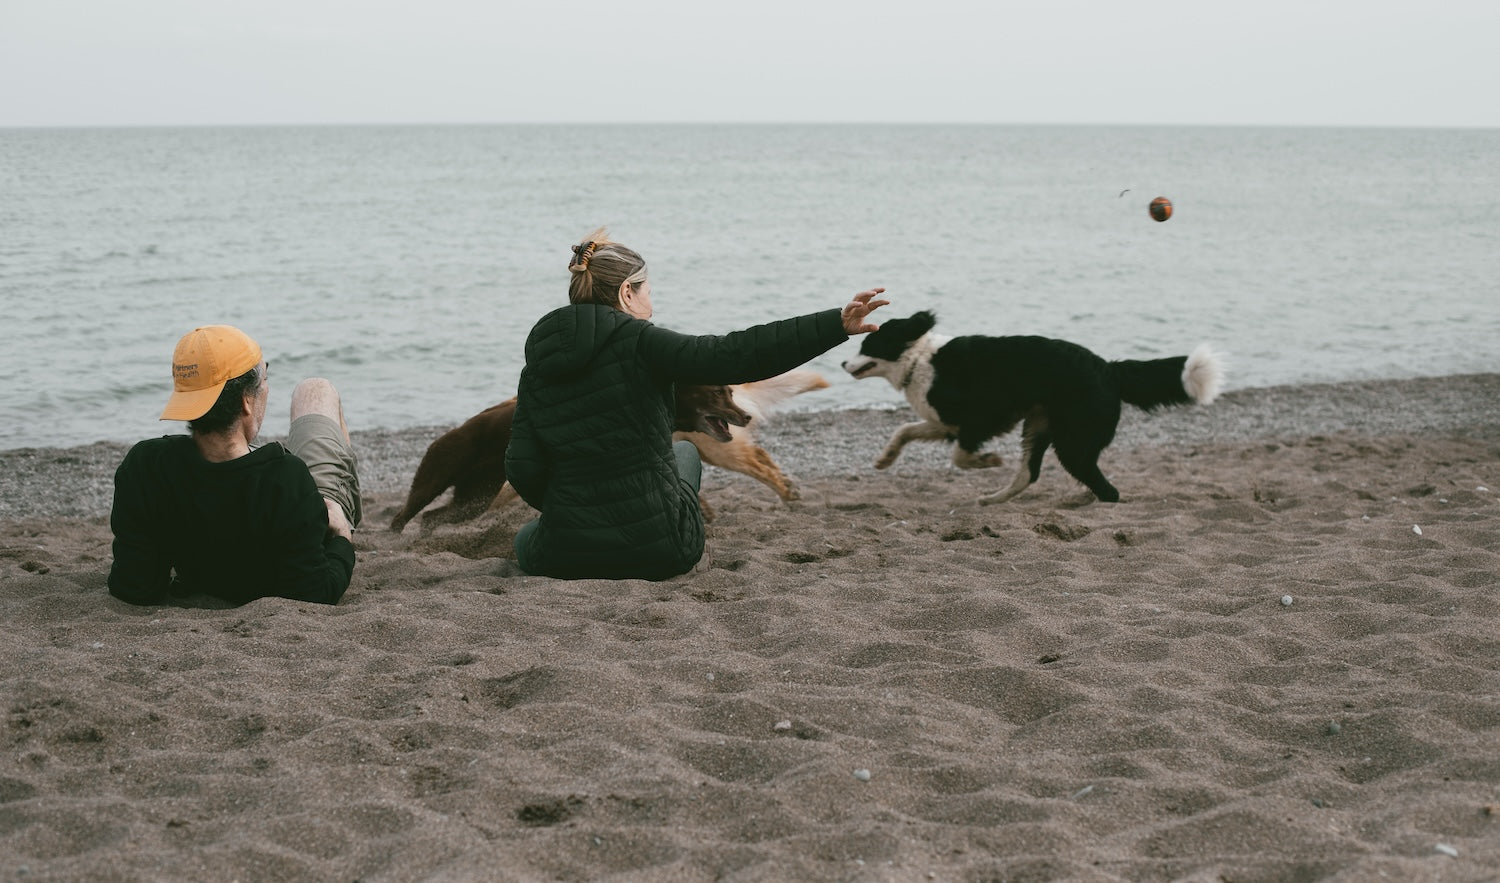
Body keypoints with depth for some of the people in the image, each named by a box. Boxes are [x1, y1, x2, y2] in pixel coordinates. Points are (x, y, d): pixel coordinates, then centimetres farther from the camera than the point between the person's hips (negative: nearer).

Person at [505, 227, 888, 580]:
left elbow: (524, 471, -2)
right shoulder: (639, 343, -13)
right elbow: (737, 355, -22)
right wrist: (836, 324, -24)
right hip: (659, 549, -3)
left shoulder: (535, 371, 1)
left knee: (527, 537, 40)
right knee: (684, 451, 32)